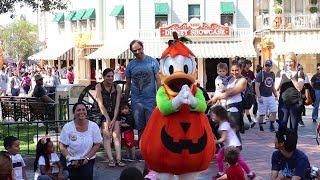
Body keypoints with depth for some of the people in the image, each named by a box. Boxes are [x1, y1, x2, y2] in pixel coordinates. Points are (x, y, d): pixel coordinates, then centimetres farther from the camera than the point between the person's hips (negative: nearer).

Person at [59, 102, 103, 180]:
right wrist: (69, 158, -18)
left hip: (88, 160, 0)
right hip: (73, 161, 0)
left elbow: (97, 144, -2)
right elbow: (62, 146, -5)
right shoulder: (67, 127, -9)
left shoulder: (93, 126, -7)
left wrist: (87, 158, -11)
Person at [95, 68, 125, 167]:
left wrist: (114, 119, -12)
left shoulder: (117, 87, 2)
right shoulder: (99, 86, -5)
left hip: (115, 114, 2)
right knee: (107, 135, -12)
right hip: (103, 114, -2)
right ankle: (111, 159, -16)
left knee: (116, 135, -8)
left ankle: (118, 159, -12)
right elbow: (100, 104, -10)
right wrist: (108, 119, -16)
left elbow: (117, 105, -2)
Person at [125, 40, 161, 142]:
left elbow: (158, 80, 0)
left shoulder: (152, 62, -1)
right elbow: (128, 84, 11)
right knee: (140, 127, 8)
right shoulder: (130, 65, 6)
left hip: (151, 100, -2)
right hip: (136, 101, 3)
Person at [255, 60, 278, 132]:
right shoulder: (260, 74, -10)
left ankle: (271, 125, 9)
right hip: (262, 97, -6)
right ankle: (261, 128, 9)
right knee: (261, 113, -1)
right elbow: (256, 87, -13)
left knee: (274, 111, -1)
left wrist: (276, 95, 16)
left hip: (270, 96, 6)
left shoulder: (272, 74, 11)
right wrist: (259, 97, -20)